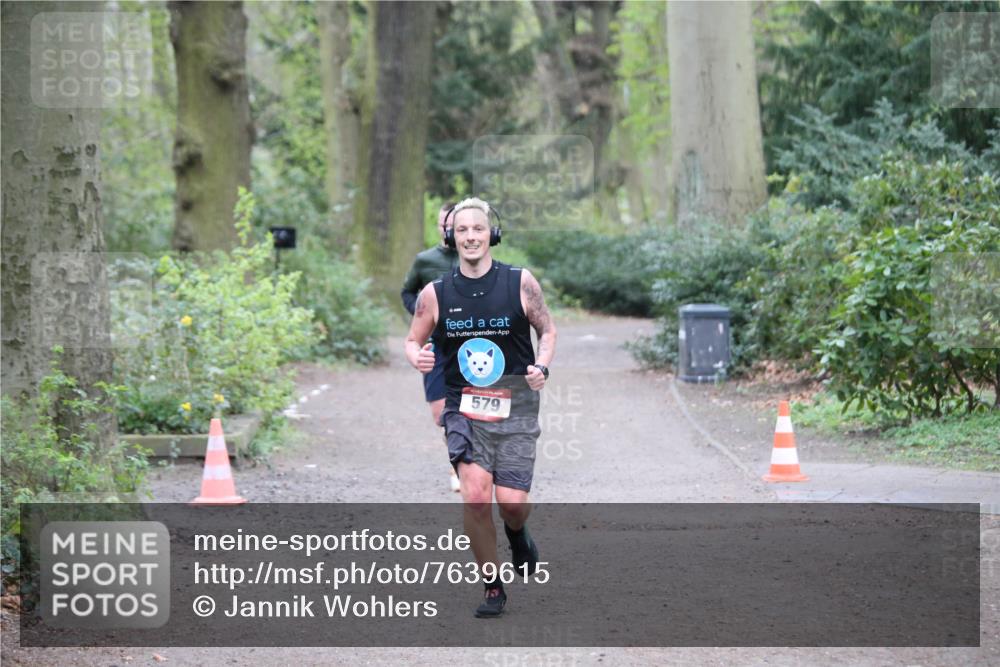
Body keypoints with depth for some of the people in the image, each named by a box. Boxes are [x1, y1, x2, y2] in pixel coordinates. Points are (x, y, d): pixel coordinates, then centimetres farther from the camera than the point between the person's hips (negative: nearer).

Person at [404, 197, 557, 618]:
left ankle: (517, 534, 30)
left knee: (511, 500, -9)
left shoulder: (520, 283, -2)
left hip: (515, 406, 0)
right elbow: (412, 339, 14)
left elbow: (547, 330, 11)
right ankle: (492, 587, 3)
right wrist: (417, 357, -9)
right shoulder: (435, 294, 1)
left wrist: (542, 366, -7)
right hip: (465, 407, 0)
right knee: (476, 496, -15)